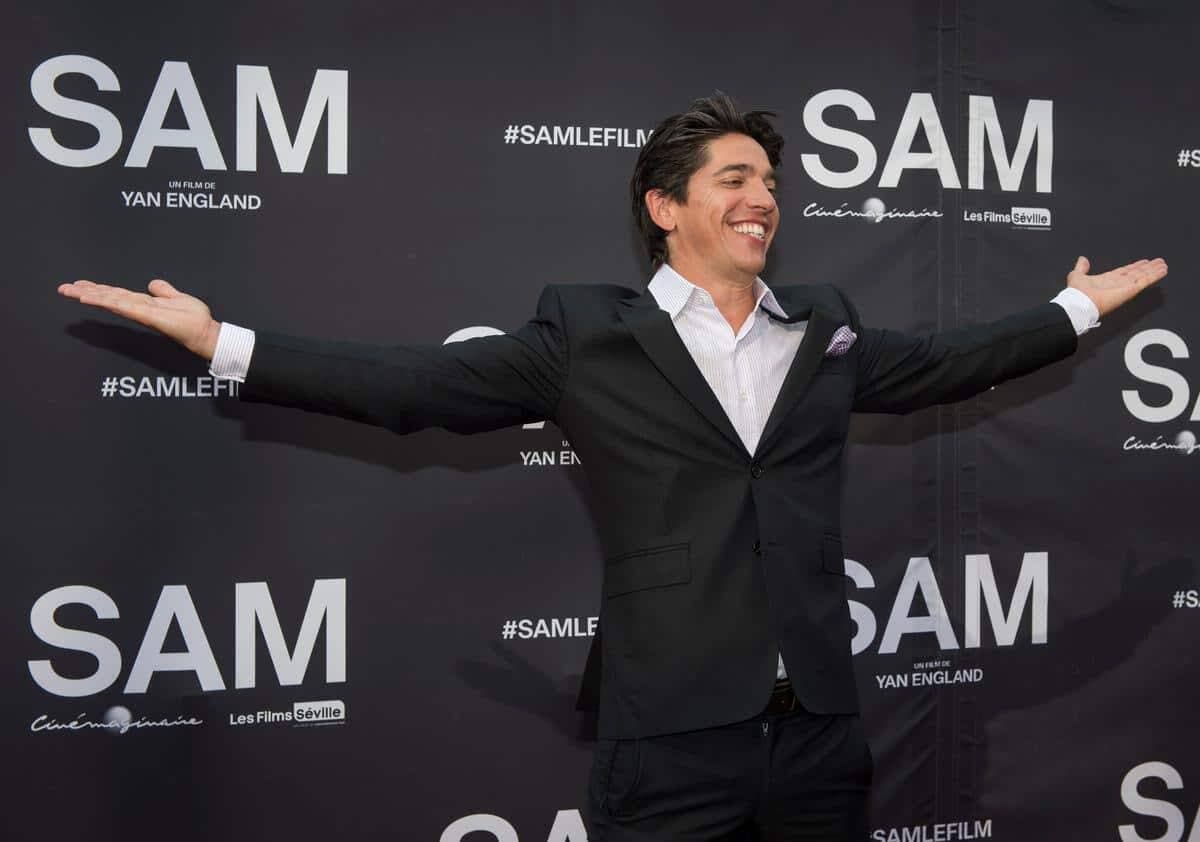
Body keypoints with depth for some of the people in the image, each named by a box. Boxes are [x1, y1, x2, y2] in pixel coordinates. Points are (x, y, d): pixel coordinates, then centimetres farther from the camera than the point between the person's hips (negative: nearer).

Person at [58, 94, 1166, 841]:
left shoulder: (823, 327, 12)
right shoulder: (589, 332, 0)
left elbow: (942, 361, 26)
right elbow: (416, 386, -2)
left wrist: (1076, 307, 31)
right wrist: (224, 343, -6)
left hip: (820, 731, 4)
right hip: (671, 739, -4)